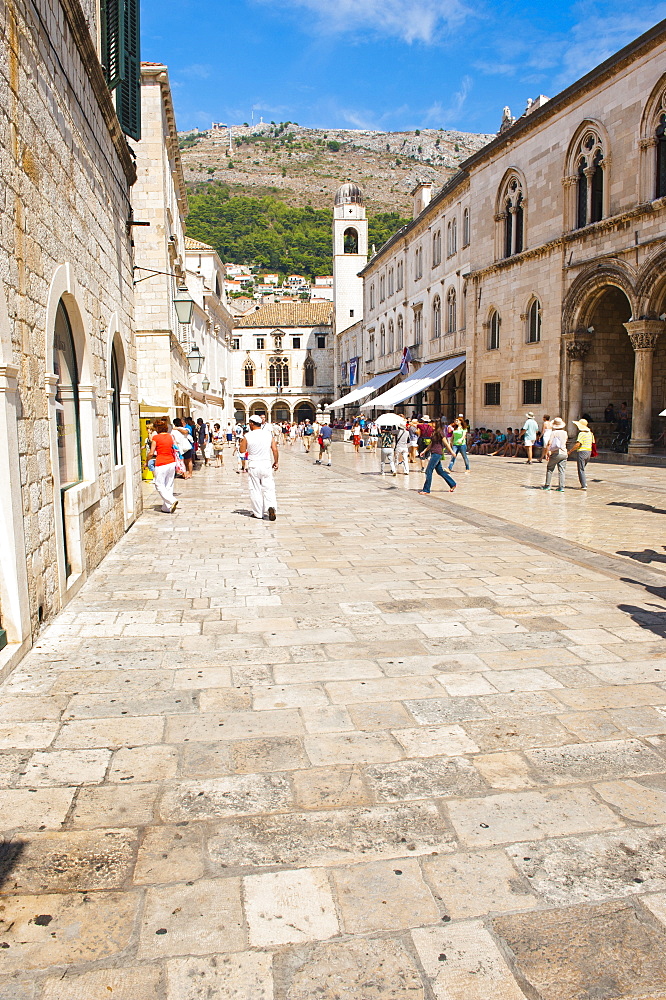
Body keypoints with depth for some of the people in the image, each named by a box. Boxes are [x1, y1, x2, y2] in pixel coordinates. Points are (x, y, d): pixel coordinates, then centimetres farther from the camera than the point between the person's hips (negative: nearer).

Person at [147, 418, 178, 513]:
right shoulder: (170, 436, 8)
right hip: (171, 463, 6)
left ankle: (172, 501, -15)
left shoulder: (156, 437, -7)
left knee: (160, 486, 4)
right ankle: (167, 508, 14)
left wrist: (147, 461, 9)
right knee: (169, 486, 11)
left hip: (161, 464, -6)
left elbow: (151, 453, -7)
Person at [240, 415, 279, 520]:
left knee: (255, 489, 8)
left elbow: (242, 450, 1)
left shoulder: (248, 436, -8)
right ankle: (271, 507, -18)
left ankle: (258, 513, 13)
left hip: (253, 465, -1)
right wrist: (276, 462, 10)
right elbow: (275, 449, -1)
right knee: (268, 488, 6)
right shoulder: (268, 434, 0)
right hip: (266, 464, 2)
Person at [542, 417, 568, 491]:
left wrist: (546, 453, -9)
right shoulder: (565, 433, 8)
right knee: (562, 471, 4)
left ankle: (547, 485, 9)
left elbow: (549, 444, -13)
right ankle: (561, 487, 0)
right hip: (564, 453, 4)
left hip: (555, 453, -4)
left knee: (550, 469, 9)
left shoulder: (554, 433, -8)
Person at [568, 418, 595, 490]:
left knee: (581, 469, -3)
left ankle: (584, 485, -7)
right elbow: (593, 443, 15)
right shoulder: (590, 433, 11)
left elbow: (578, 444, -23)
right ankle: (584, 482, 18)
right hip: (589, 451, 8)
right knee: (582, 468, 21)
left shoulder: (581, 433, -14)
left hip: (582, 452, -8)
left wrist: (570, 451, -17)